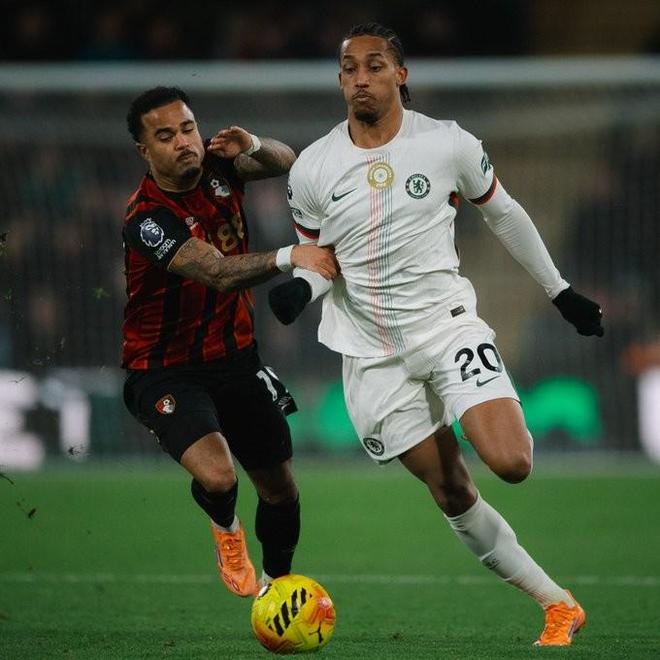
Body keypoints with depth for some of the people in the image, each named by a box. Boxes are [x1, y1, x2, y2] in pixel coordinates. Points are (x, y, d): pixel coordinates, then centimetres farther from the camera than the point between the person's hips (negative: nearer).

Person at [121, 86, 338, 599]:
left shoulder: (216, 166, -5)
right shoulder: (146, 219, -25)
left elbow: (285, 161, 12)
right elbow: (218, 273, -36)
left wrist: (254, 146, -12)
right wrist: (289, 257, -51)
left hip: (236, 358, 6)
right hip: (165, 372, -6)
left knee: (280, 486, 9)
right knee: (216, 476, -28)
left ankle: (277, 581, 38)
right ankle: (226, 528, 10)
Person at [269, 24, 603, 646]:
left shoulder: (449, 144, -6)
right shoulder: (311, 169, -2)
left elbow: (503, 214, 10)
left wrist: (560, 291, 14)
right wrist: (299, 287, -13)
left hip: (446, 322, -1)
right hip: (372, 354, 1)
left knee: (511, 464, -21)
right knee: (451, 493, 0)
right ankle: (559, 606, 12)